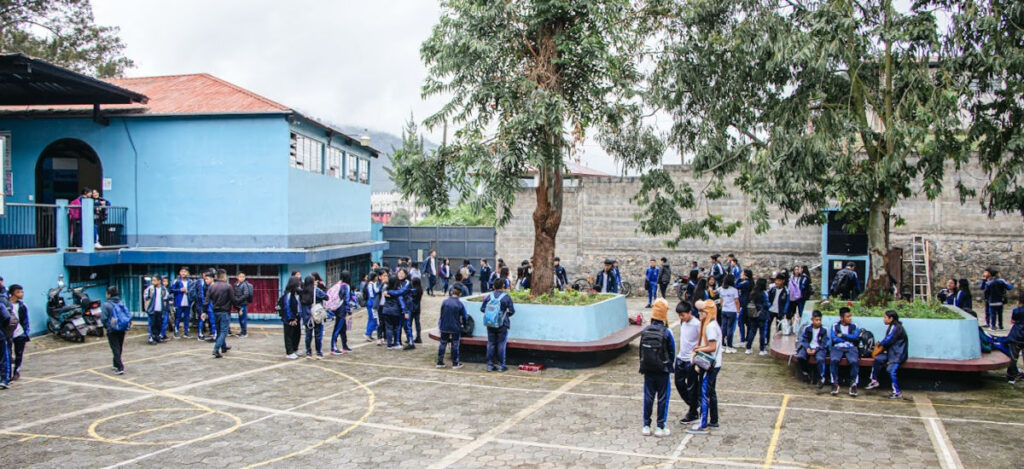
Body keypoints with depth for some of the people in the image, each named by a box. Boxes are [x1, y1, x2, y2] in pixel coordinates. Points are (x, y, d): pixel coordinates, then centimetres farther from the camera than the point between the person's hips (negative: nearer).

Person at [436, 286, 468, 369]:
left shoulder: (444, 302, -5)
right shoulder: (460, 304, -10)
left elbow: (441, 315, 4)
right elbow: (464, 317, -3)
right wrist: (463, 323, 18)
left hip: (444, 327, 2)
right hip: (455, 328, -2)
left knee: (442, 344, 14)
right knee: (455, 345, 8)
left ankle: (440, 362, 18)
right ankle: (455, 364, 13)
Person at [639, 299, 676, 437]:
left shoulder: (645, 331, -5)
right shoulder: (667, 333, -15)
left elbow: (641, 351, 3)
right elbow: (672, 352, -5)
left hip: (648, 370, 3)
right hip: (662, 371, -3)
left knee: (648, 397, 12)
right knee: (663, 398, 8)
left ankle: (646, 426, 17)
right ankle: (660, 427, 11)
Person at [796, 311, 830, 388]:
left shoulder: (823, 331, 1)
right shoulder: (807, 328, 4)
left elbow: (824, 344, -2)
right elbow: (803, 340, 4)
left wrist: (815, 349, -17)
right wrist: (807, 348, -14)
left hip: (819, 348, -2)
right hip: (808, 347, 2)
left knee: (820, 359, -35)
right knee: (800, 357, -26)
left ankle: (821, 378, -20)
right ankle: (808, 373, -2)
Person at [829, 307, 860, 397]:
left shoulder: (854, 326, 15)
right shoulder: (835, 326, 13)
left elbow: (855, 337, -1)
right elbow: (833, 339, -1)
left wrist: (842, 335, -1)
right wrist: (848, 338, -1)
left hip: (850, 348, 0)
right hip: (837, 348, 0)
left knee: (854, 361, -32)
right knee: (833, 360, -32)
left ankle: (853, 384, -24)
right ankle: (835, 384, -24)